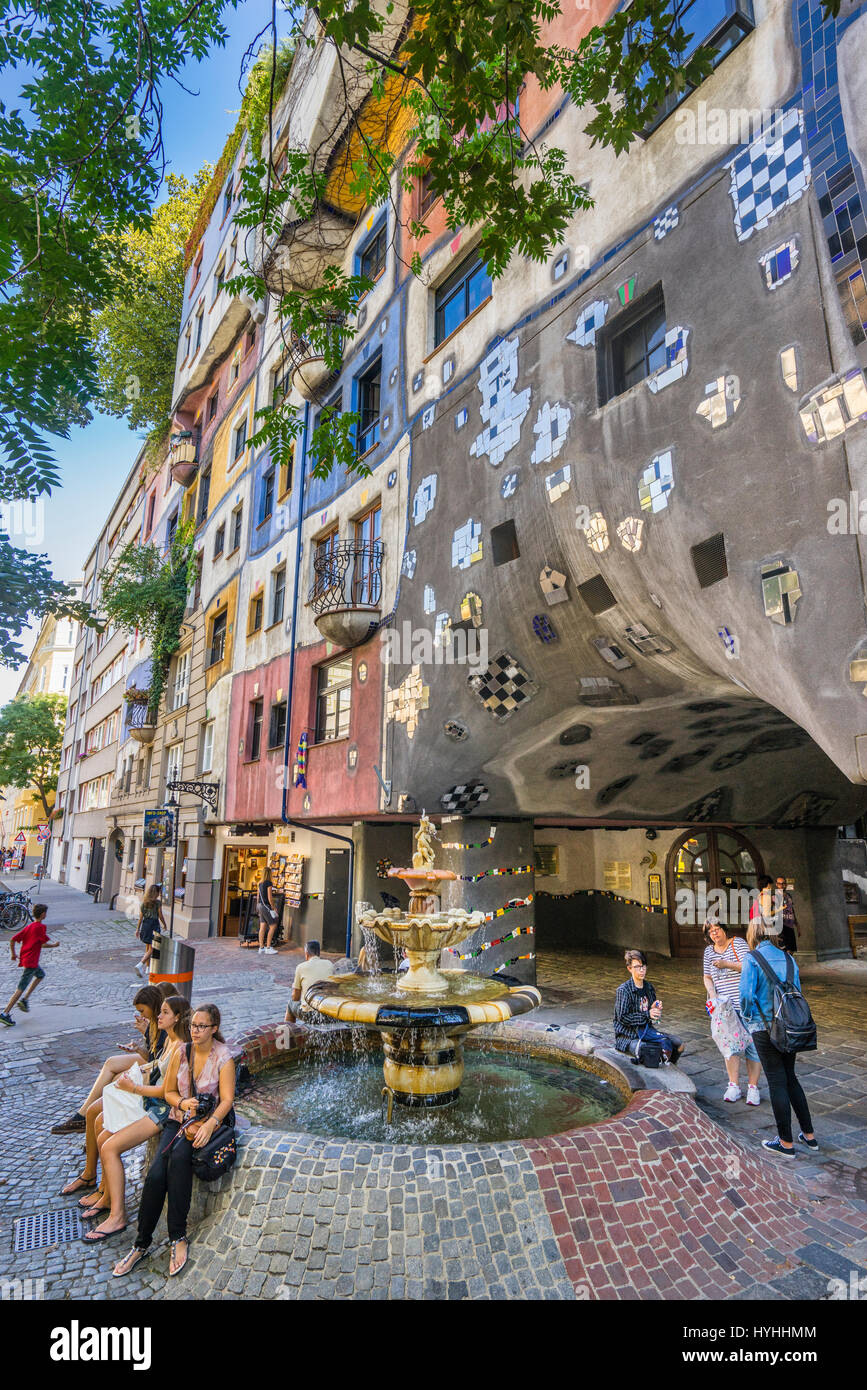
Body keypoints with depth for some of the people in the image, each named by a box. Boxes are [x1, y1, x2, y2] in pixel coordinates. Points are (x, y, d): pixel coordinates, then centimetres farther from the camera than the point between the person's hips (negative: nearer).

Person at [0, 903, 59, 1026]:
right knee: (21, 989, -5)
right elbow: (44, 944, -15)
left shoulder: (28, 926, 9)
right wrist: (55, 944, 3)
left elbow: (13, 940, 9)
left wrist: (13, 954, 19)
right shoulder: (40, 927, -14)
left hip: (24, 959, 9)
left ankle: (24, 999, 21)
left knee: (41, 974, 29)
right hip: (31, 962, -9)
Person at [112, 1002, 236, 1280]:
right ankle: (141, 1243, -3)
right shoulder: (181, 1053, 2)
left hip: (212, 1120, -4)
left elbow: (226, 1100, -13)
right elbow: (168, 1091, 10)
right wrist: (183, 1103, -10)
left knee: (179, 1156, -30)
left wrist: (209, 1125, -28)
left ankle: (178, 1238, -19)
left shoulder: (224, 1058, -11)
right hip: (180, 1119, 4)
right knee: (156, 1172, -19)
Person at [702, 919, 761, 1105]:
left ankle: (753, 1087, 10)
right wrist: (712, 992, -4)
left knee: (752, 1044, -1)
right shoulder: (708, 951, 9)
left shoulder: (738, 943, -6)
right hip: (725, 1005, 4)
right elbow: (707, 977, 13)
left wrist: (726, 964, -23)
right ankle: (734, 1086, 15)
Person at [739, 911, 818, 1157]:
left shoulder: (752, 959, -13)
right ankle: (809, 1135, 29)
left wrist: (749, 1016, 2)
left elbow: (747, 994, -17)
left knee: (777, 1082, 4)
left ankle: (786, 1144, 15)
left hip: (765, 1028, -6)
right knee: (790, 1077, 21)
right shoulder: (787, 958, 4)